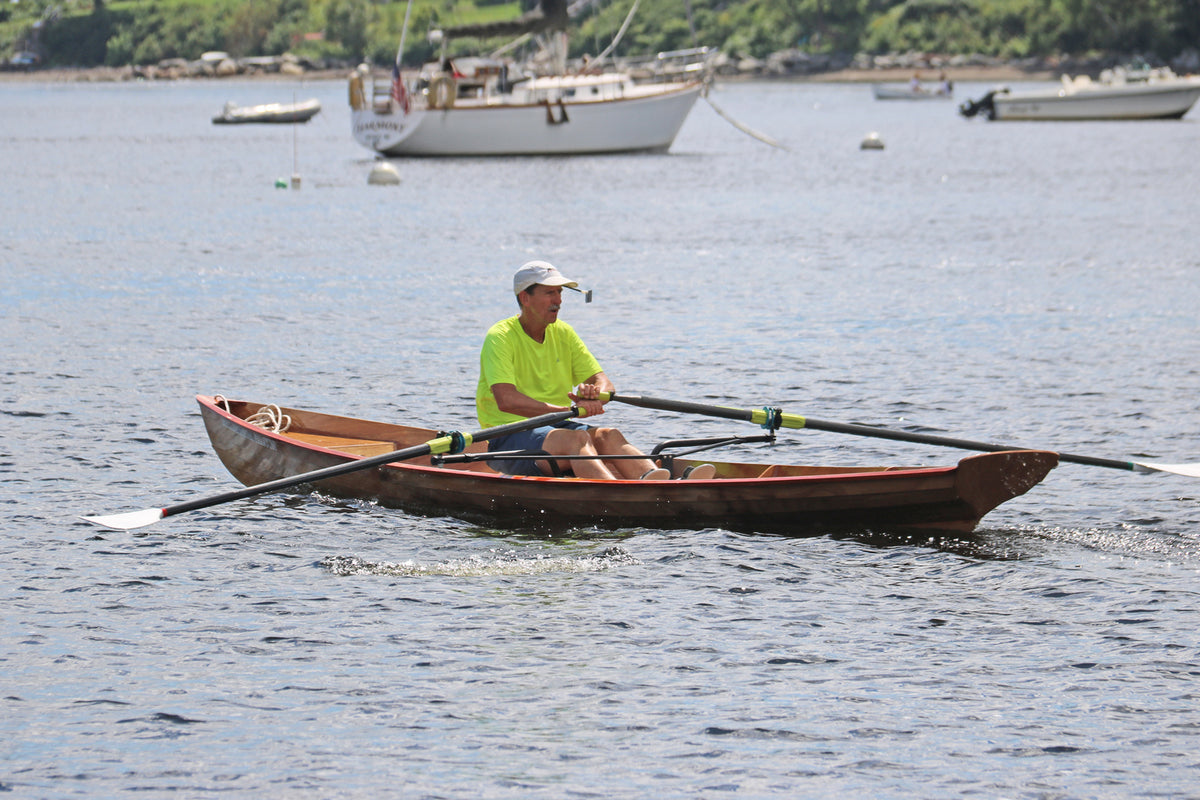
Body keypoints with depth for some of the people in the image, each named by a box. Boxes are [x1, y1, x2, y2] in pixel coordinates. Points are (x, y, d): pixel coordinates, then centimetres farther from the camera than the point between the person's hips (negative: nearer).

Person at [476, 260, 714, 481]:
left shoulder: (564, 334, 14)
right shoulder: (500, 337, -9)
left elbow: (604, 383, 7)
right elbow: (506, 400, -24)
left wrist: (594, 394, -20)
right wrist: (568, 410, -31)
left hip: (557, 427, 7)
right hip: (510, 438, -7)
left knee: (609, 436, -22)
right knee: (576, 438, -33)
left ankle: (655, 483, -51)